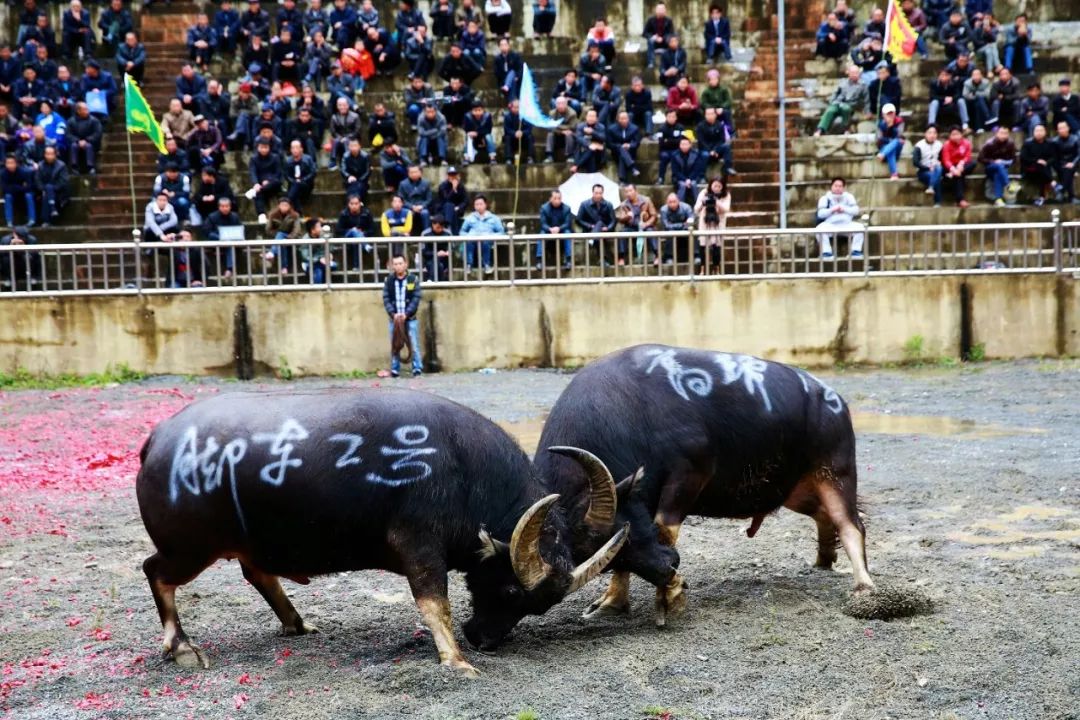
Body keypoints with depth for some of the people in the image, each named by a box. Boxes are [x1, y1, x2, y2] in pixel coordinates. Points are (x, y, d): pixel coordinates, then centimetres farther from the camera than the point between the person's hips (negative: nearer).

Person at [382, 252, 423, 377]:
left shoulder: (413, 279, 1)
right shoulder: (388, 280, 5)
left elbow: (416, 299, -4)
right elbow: (386, 299, 1)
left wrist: (406, 314, -14)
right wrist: (393, 314, -12)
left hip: (410, 318, -2)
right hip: (394, 318, 2)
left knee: (414, 345, -3)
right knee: (395, 346, 5)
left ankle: (418, 369, 1)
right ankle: (395, 370, 9)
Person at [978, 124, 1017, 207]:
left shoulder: (1010, 143, -5)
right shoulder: (990, 144, -13)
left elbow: (1013, 158, 3)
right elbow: (981, 158, -12)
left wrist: (1007, 163, -17)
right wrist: (994, 162, -20)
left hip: (1004, 167, 2)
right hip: (990, 167, -2)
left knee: (997, 175, -34)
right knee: (999, 166, -37)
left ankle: (998, 198, -44)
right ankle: (1008, 187, -51)